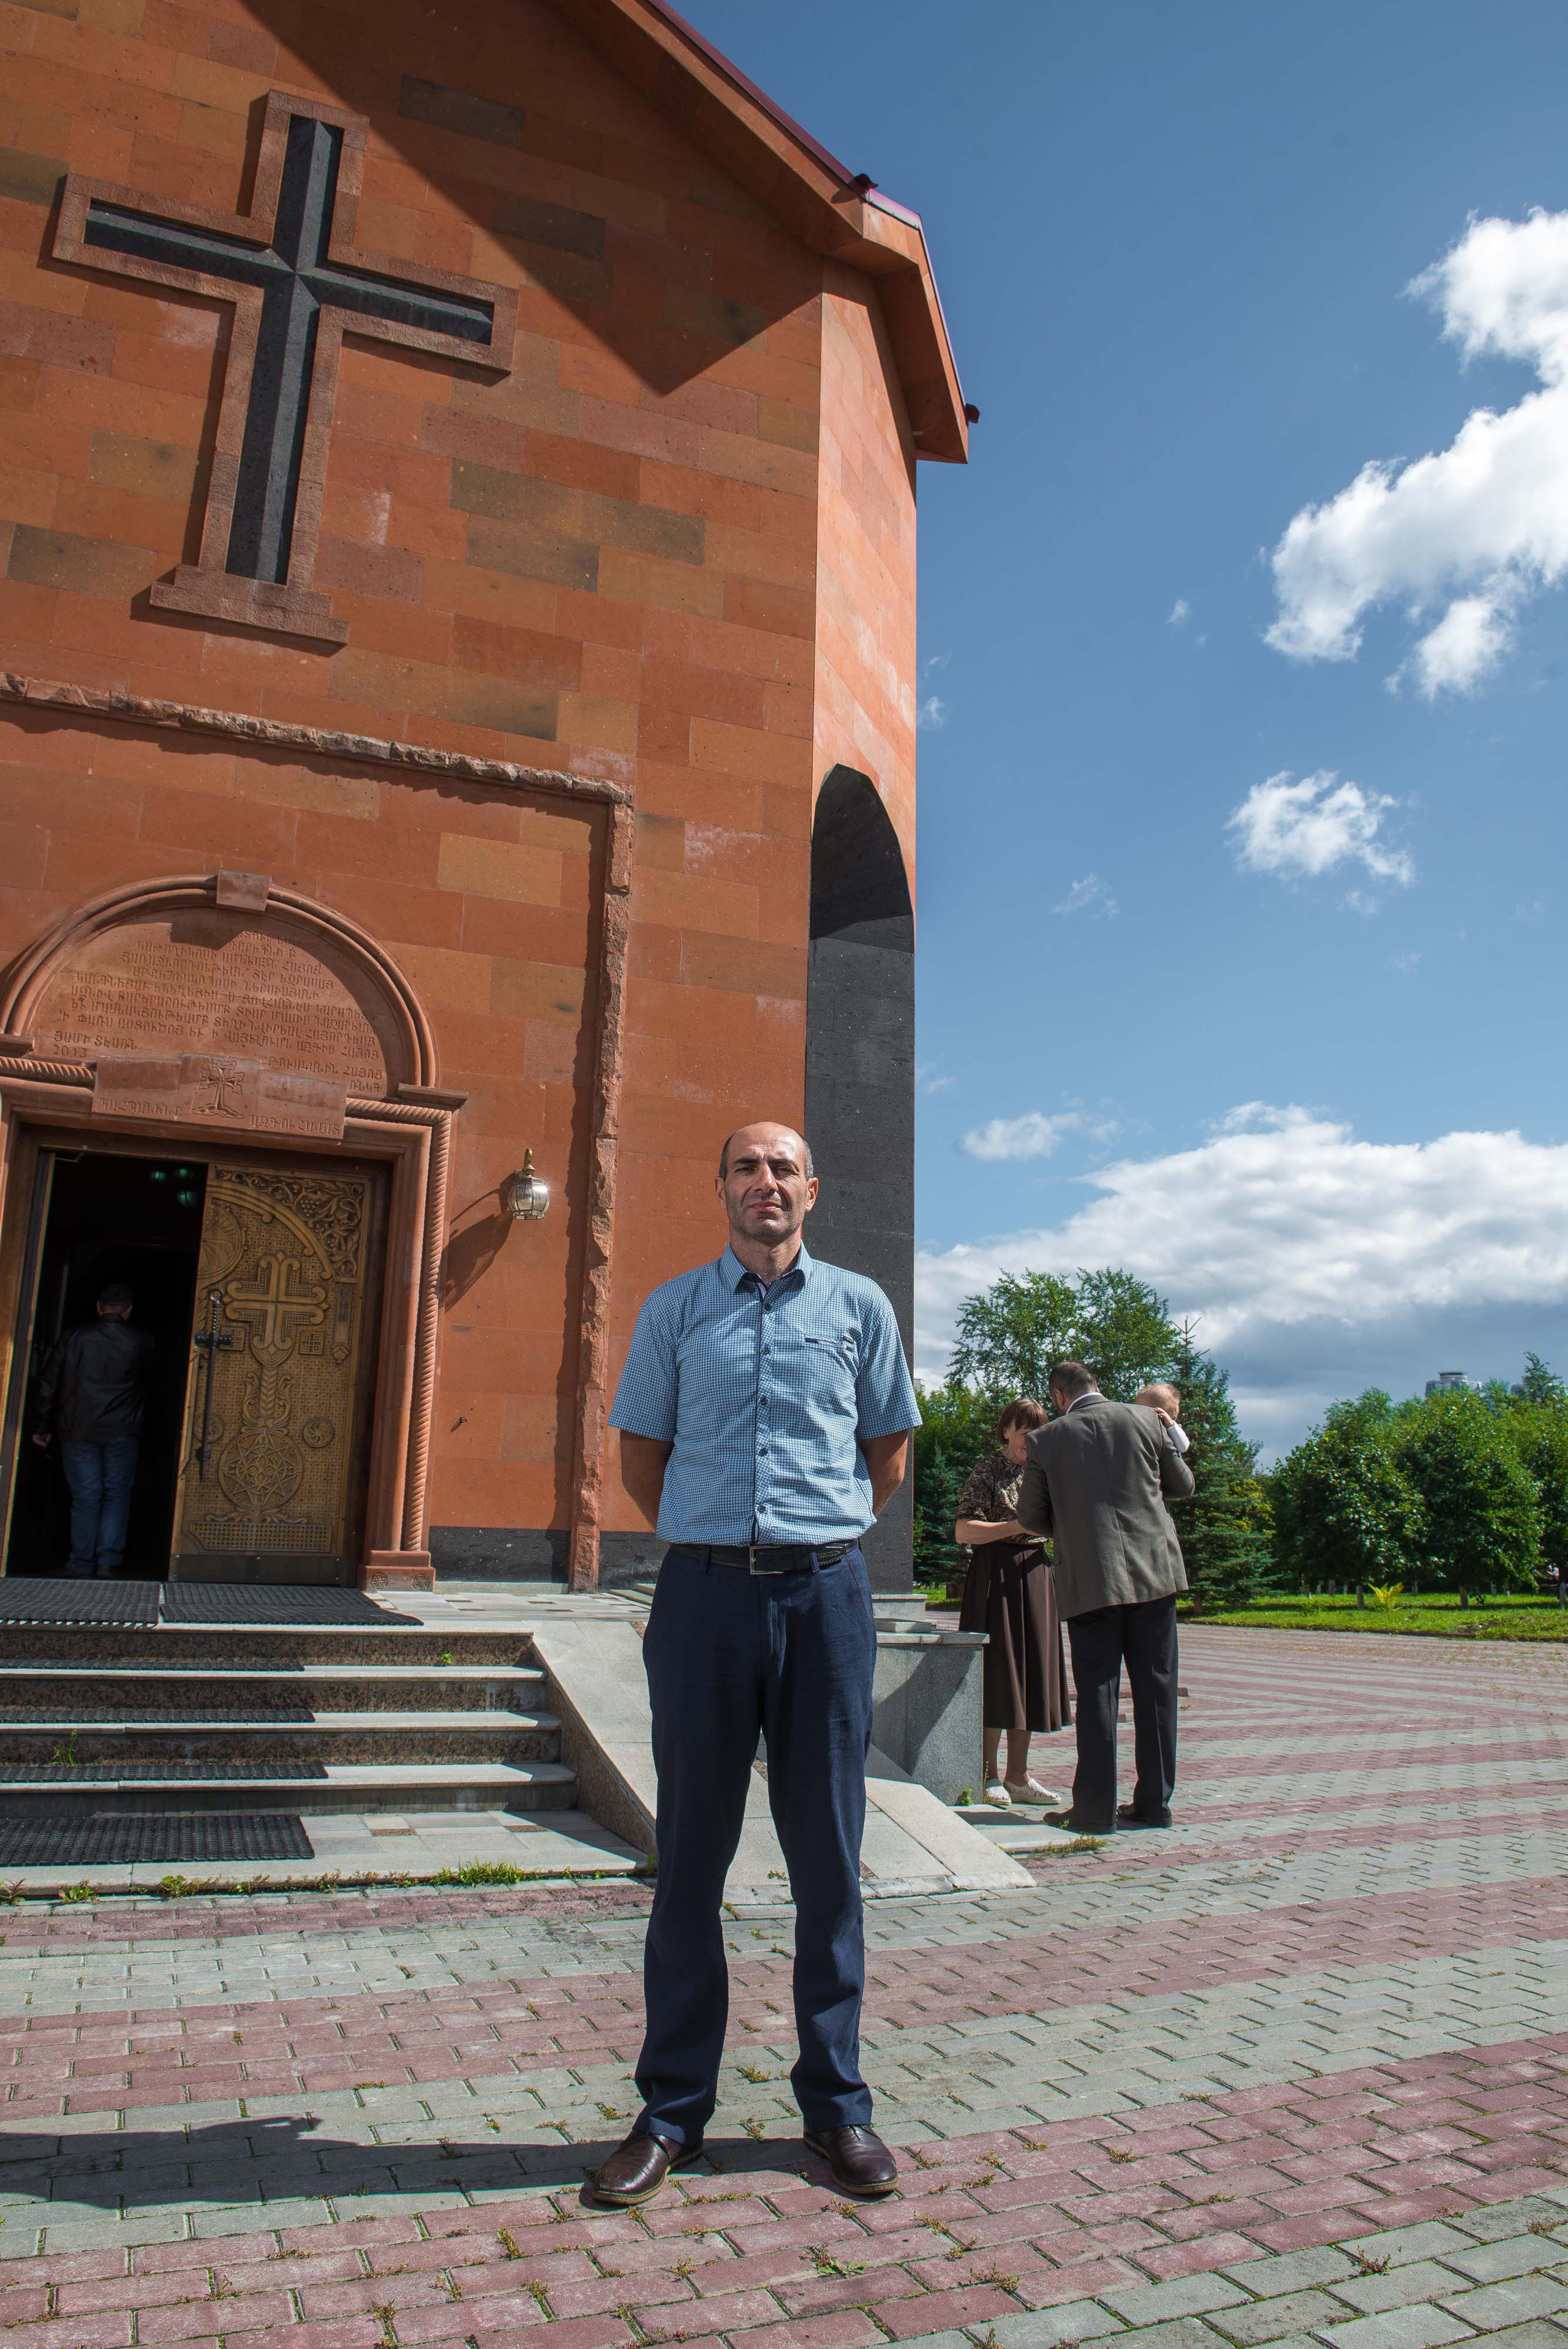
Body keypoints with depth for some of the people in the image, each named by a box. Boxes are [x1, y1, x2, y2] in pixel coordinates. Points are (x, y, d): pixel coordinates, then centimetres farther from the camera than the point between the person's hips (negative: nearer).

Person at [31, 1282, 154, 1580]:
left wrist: (44, 1427, 11)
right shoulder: (140, 1342, 0)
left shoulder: (74, 1337, 1)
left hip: (78, 1431, 1)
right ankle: (108, 1561, 0)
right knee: (117, 1495, 7)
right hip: (122, 1432, -1)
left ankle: (82, 1565, 7)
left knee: (85, 1498, 6)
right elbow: (149, 1377, 12)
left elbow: (48, 1385, 4)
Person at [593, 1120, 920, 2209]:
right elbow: (641, 1453, 14)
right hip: (705, 1592, 0)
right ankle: (673, 2108, 22)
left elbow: (891, 1450, 16)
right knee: (691, 1853, 8)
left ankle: (838, 2101, 23)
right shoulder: (674, 1309, 7)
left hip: (825, 1595, 0)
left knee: (829, 1853, 8)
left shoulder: (860, 1305, 7)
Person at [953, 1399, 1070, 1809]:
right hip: (996, 1576, -6)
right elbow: (963, 1532, -14)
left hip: (1034, 1575, 6)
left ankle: (1017, 1778, 15)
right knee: (996, 1671, -3)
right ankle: (989, 1776, 7)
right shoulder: (987, 1470, -6)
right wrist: (1020, 1525, -20)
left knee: (1029, 1671, 7)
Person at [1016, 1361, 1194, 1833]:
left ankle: (1097, 1808, 5)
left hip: (1089, 1581, -1)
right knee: (1155, 1689, 9)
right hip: (1153, 1572, 2)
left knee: (1097, 1694, 4)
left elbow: (1030, 1519, 4)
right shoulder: (1145, 1419, 1)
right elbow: (1182, 1484, 12)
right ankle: (1154, 1802, 15)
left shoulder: (1046, 1440, -2)